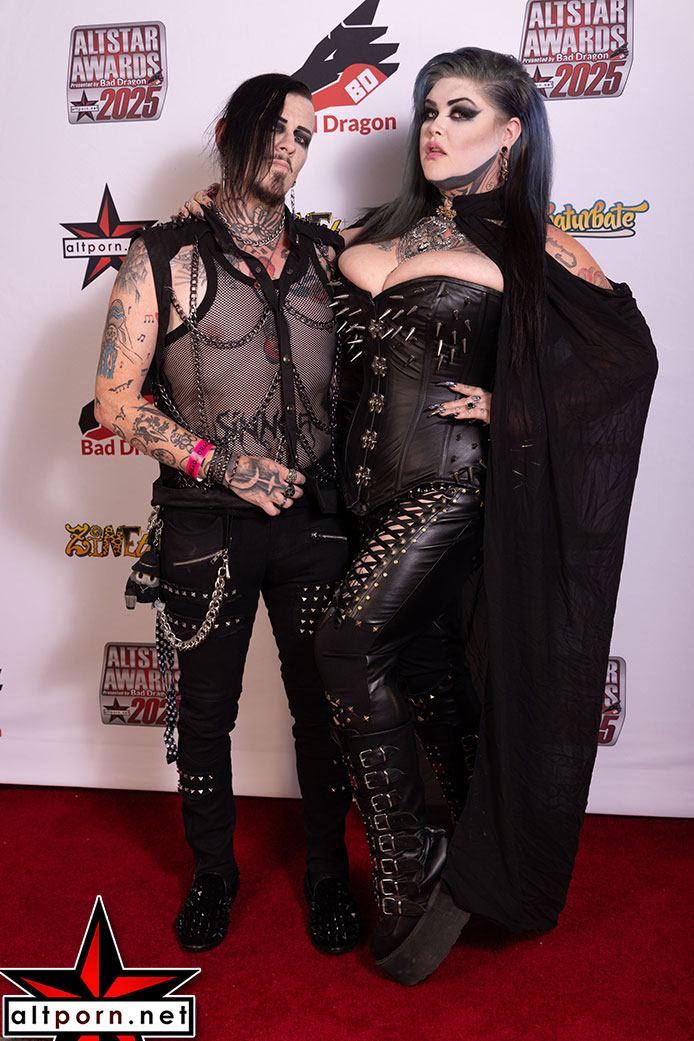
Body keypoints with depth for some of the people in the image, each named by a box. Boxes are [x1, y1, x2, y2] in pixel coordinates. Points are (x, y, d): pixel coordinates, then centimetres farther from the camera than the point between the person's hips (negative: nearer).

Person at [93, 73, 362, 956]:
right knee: (206, 710, 12)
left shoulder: (325, 255, 8)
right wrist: (224, 462, -13)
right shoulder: (164, 260, -1)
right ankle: (213, 872, 36)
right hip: (206, 526, -2)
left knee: (322, 702, 10)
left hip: (311, 519, 2)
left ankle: (328, 872, 33)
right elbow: (116, 400, -4)